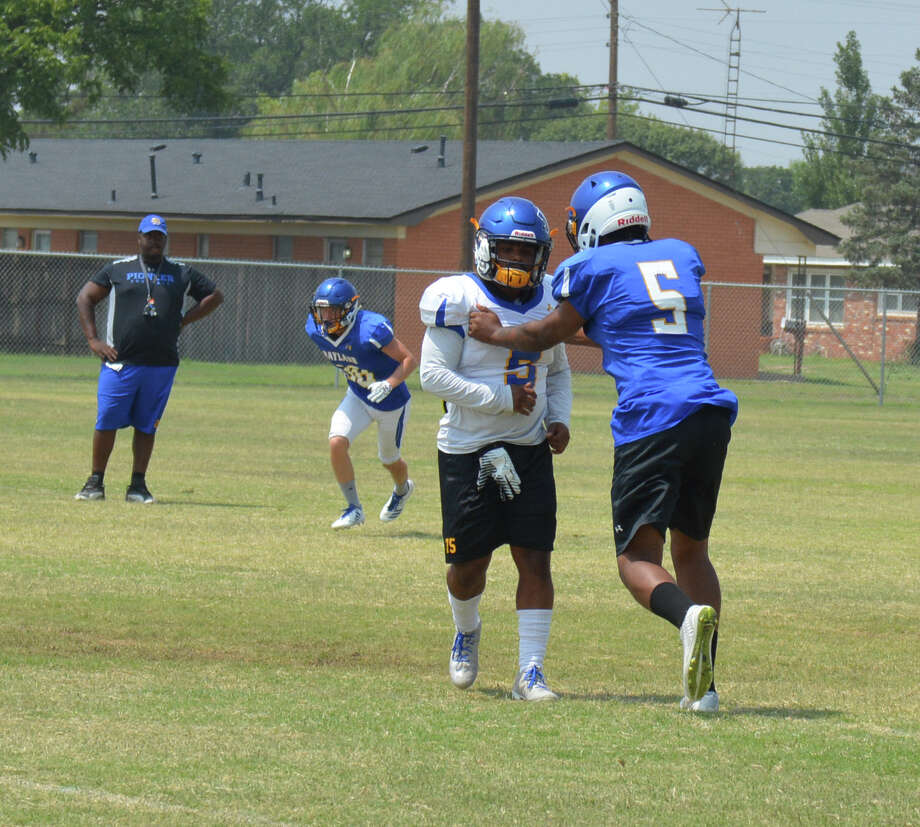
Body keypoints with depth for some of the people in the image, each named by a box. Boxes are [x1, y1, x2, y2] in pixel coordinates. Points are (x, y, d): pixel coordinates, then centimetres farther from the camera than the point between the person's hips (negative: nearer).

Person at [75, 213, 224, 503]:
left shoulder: (182, 274, 12)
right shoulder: (117, 270, 8)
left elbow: (215, 296, 20)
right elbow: (85, 298, 10)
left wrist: (183, 321, 8)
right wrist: (93, 340, -1)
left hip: (161, 366, 1)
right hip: (120, 364, -1)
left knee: (146, 426, 5)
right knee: (106, 422, -3)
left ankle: (138, 486, 11)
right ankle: (95, 482, 7)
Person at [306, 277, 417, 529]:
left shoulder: (371, 330, -35)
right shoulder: (317, 330, -17)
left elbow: (410, 361, -27)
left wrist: (388, 384, -43)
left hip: (391, 402, -4)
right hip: (357, 397, 4)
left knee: (389, 460, 16)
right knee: (337, 443, -18)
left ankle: (403, 489, 53)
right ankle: (354, 508, -1)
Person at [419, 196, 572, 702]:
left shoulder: (546, 304, 6)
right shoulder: (460, 301, -12)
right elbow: (433, 375, -16)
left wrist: (559, 419, 2)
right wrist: (503, 399, -19)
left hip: (530, 451, 4)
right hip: (469, 451, -3)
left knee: (535, 559, -6)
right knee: (468, 565, 4)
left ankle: (530, 673, -3)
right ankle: (466, 632, 37)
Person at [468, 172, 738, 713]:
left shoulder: (594, 267, 4)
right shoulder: (682, 256, 20)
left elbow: (549, 335, 18)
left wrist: (496, 333, 35)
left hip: (651, 418, -5)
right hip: (711, 412, 5)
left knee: (638, 557, -3)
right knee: (691, 550, 16)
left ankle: (690, 615, -36)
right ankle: (704, 686, 6)